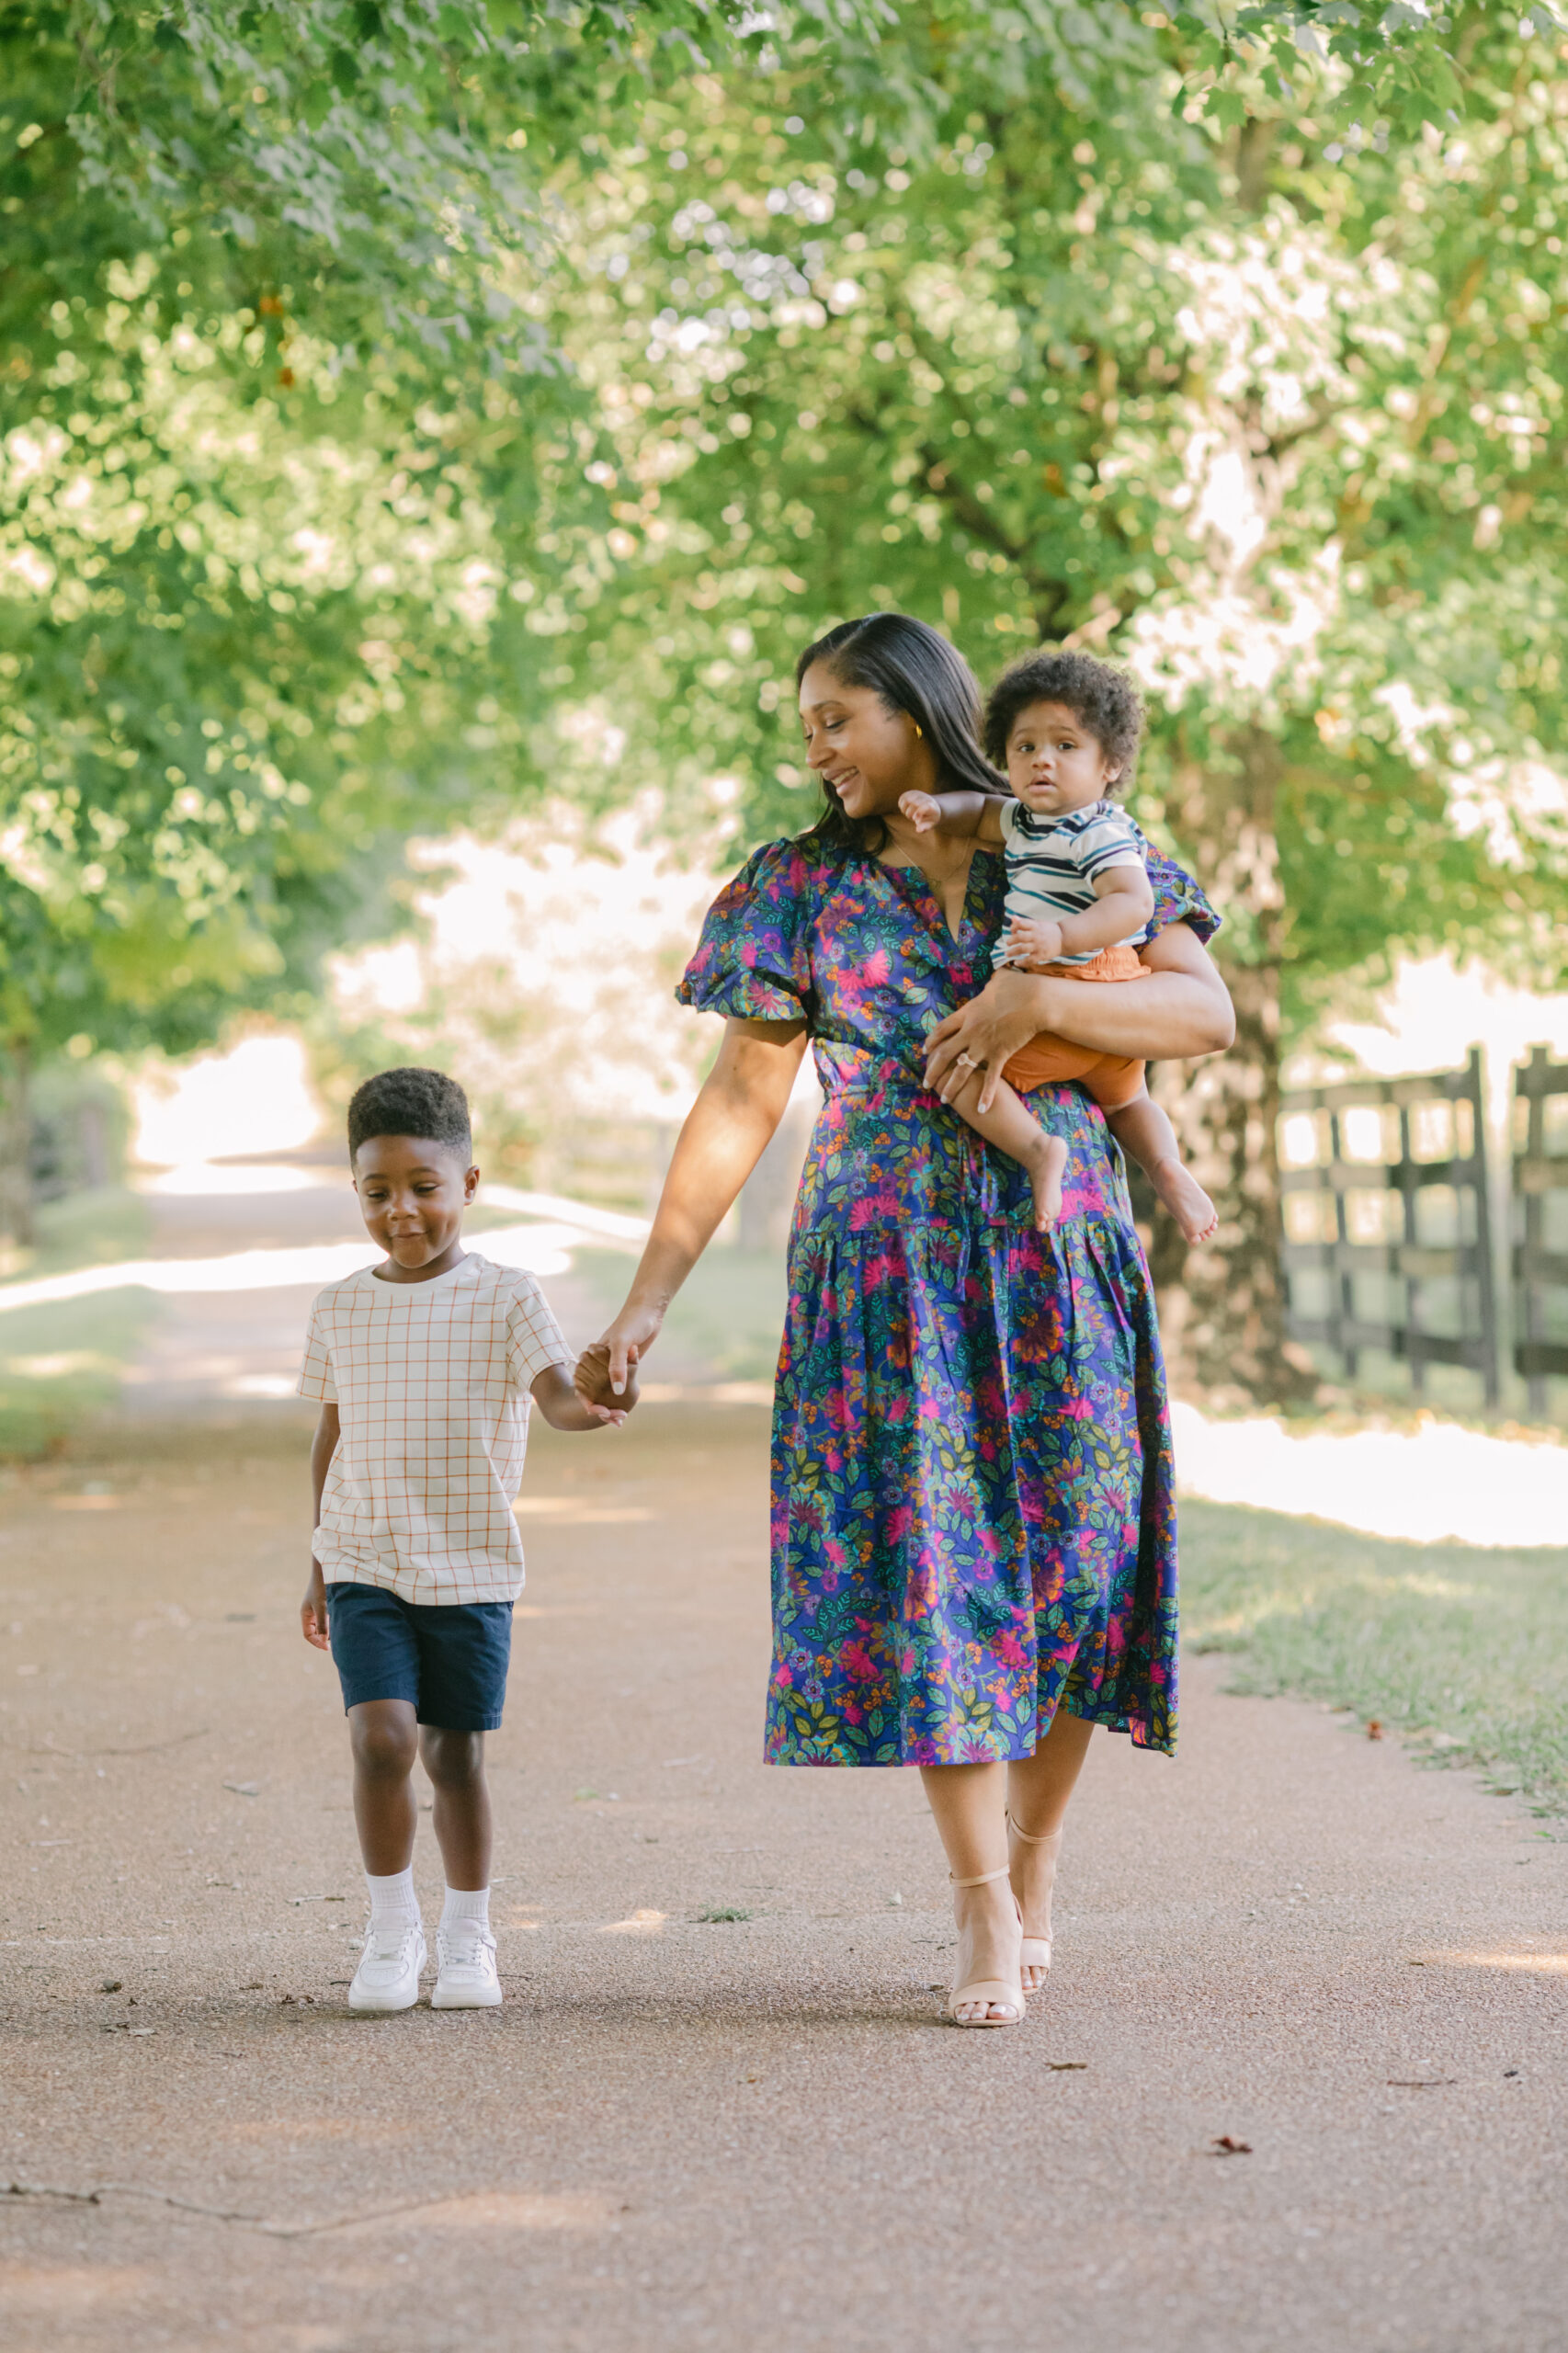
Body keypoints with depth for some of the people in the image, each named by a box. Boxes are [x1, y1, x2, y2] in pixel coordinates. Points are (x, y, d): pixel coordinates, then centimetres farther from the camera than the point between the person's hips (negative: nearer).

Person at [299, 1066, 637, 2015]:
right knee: (383, 1737, -14)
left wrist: (595, 1403, -42)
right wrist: (320, 1565, 17)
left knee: (457, 1754, 5)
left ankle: (469, 1937, 23)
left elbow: (557, 1393, -18)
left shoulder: (506, 1298, -4)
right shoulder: (341, 1307, 5)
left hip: (471, 1569, -1)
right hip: (366, 1565, 1)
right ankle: (393, 1930, 3)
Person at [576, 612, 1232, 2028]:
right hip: (887, 1264, 0)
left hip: (1060, 1262, 0)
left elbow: (1208, 1013, -3)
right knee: (921, 1557, -8)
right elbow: (740, 1104, 6)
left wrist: (1037, 998, -16)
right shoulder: (804, 888, 9)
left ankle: (1033, 1867, 15)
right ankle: (984, 1909, -4)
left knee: (1073, 1558, -2)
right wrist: (647, 1301, 0)